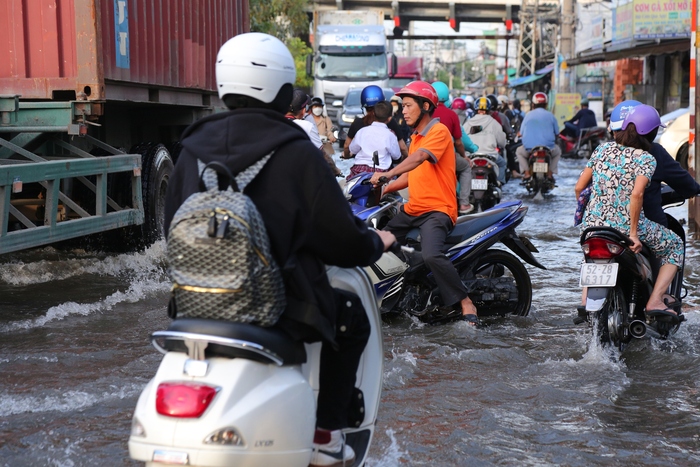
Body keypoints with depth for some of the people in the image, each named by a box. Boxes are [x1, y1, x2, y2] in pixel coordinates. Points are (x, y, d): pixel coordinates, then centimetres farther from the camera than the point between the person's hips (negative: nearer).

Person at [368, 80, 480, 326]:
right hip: (412, 209, 10)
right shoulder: (416, 137, 20)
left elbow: (420, 157, -28)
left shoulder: (439, 131, -10)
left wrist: (388, 174, -41)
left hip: (437, 209, -10)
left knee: (432, 255, -32)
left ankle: (466, 304, -19)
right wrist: (382, 189, 14)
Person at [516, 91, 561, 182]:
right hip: (548, 149, 0)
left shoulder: (528, 115, 5)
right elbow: (556, 133, 10)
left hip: (529, 148, 0)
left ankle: (526, 172, 12)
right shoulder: (550, 115, 4)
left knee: (519, 151, 33)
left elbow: (521, 133, 7)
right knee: (557, 151, 33)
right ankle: (550, 173, 16)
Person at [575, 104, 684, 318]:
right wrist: (633, 234, -16)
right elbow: (636, 194, -21)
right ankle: (655, 301, 6)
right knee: (675, 246, 20)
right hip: (625, 226, -5)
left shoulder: (602, 149, 7)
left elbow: (579, 187, 8)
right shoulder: (646, 159, -6)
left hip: (592, 225, 5)